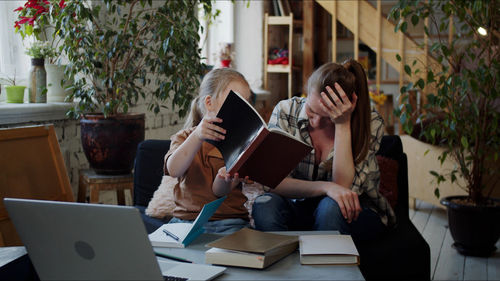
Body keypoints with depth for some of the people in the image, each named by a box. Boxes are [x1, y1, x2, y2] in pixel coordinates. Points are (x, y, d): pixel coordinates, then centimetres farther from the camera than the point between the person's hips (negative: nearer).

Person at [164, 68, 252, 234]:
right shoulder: (184, 137, 10)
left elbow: (219, 191, -7)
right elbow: (174, 170, -15)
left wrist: (224, 178, -32)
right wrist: (197, 136, -32)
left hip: (229, 222, -1)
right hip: (186, 217, 1)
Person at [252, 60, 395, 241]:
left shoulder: (370, 124, -15)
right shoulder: (286, 111, -12)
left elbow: (344, 187, -24)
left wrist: (343, 125, -28)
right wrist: (325, 187, -33)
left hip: (356, 213, -1)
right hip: (299, 209, 1)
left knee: (330, 207, -36)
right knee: (265, 205, -30)